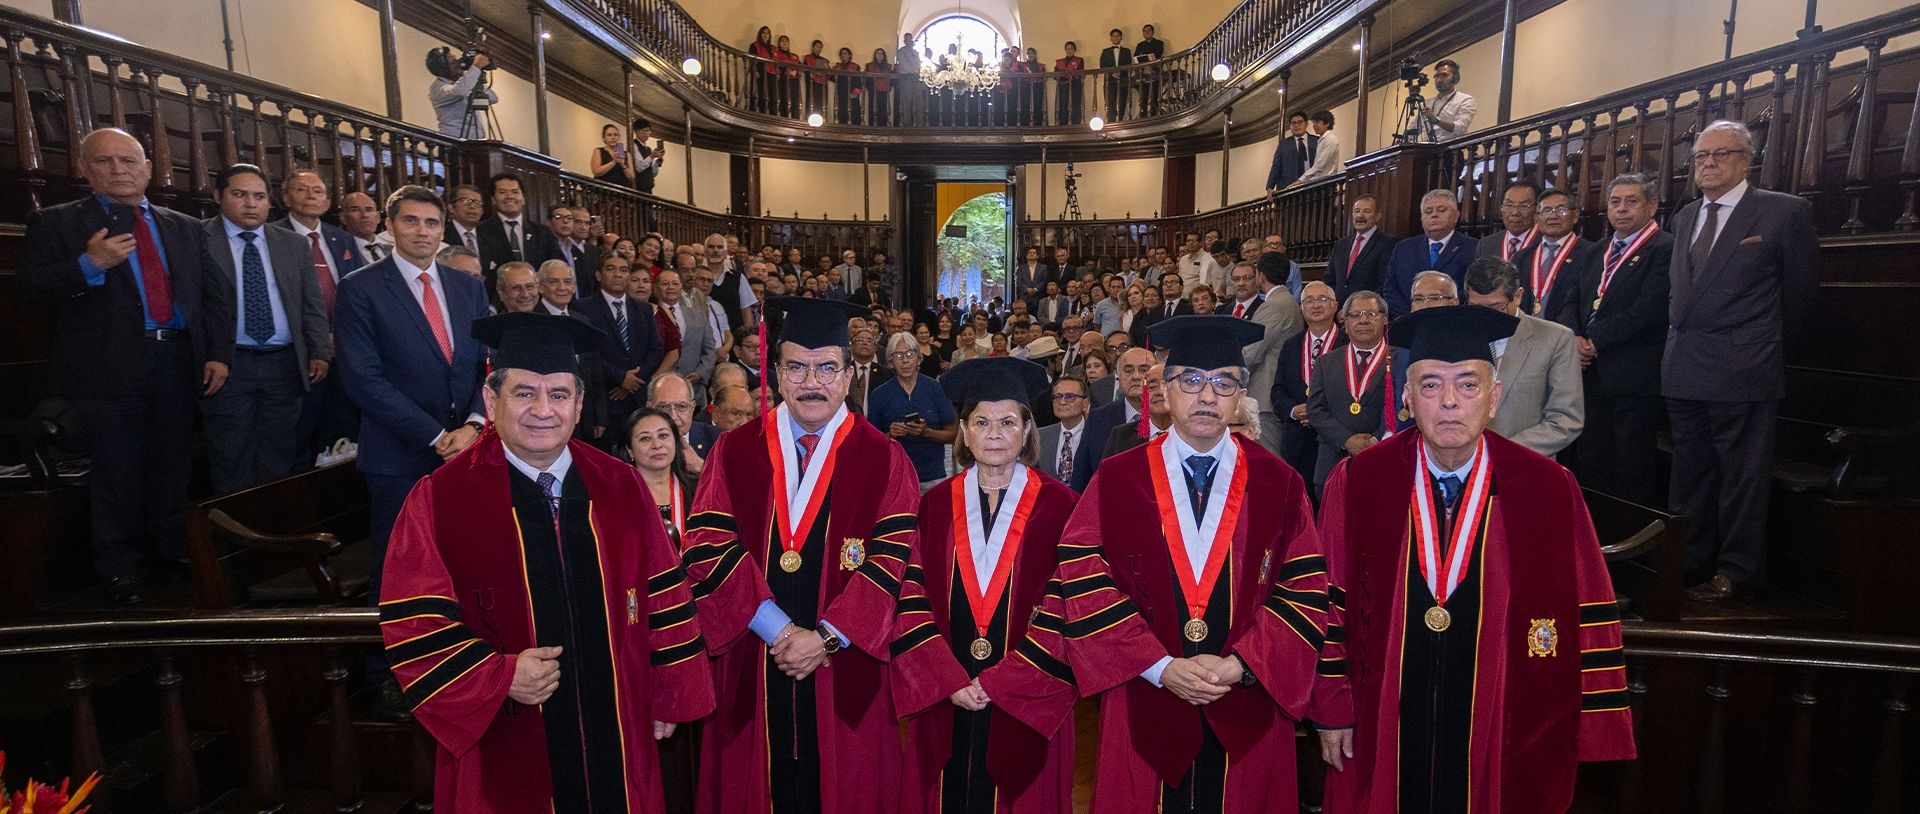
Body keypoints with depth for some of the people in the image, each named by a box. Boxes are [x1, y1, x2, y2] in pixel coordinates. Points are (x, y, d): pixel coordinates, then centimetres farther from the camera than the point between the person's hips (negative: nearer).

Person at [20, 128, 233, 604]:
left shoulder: (185, 228, 13)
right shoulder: (54, 222, 2)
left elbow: (215, 294, 11)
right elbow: (31, 288, -6)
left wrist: (218, 353, 2)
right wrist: (89, 264, -22)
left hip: (177, 363, 3)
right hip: (106, 367, -3)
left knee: (172, 464, 13)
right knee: (115, 474, 5)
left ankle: (173, 547, 28)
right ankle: (119, 565, 19)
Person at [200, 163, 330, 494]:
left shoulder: (294, 245, 11)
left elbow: (313, 304, 11)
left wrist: (320, 353, 3)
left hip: (285, 364, 3)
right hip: (228, 365, -3)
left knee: (279, 459, 11)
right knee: (232, 461, 4)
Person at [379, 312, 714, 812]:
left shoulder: (620, 486, -3)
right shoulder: (441, 499, -9)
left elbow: (663, 597, 1)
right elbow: (413, 623, -8)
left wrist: (668, 698, 3)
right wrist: (500, 677, -20)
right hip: (507, 745, -2)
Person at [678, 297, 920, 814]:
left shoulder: (884, 460, -1)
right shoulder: (735, 452, 3)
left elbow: (894, 559, -9)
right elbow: (707, 548, -6)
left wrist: (826, 636, -15)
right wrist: (779, 630, -13)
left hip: (845, 670, -1)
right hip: (752, 668, 1)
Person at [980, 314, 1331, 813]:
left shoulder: (1279, 486, 1)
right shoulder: (1115, 481, -2)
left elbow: (1305, 593, -1)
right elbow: (1084, 585, -7)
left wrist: (1241, 665, -13)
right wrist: (1159, 666, -14)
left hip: (1247, 716, 1)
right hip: (1143, 712, -1)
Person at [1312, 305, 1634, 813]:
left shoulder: (1550, 491, -8)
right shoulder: (1357, 484, -9)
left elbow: (1586, 617, -4)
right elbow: (1331, 605, -5)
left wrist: (1580, 733, -3)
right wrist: (1332, 711, -2)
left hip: (1508, 742, 0)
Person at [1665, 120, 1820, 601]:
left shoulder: (1785, 212, -4)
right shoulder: (1684, 218, 13)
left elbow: (1801, 289, 2)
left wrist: (1765, 341, 10)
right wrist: (1682, 335, 9)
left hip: (1742, 371, -6)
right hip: (1683, 369, 6)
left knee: (1742, 476, 1)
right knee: (1690, 472, 13)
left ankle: (1736, 572, 11)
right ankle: (1691, 561, 24)